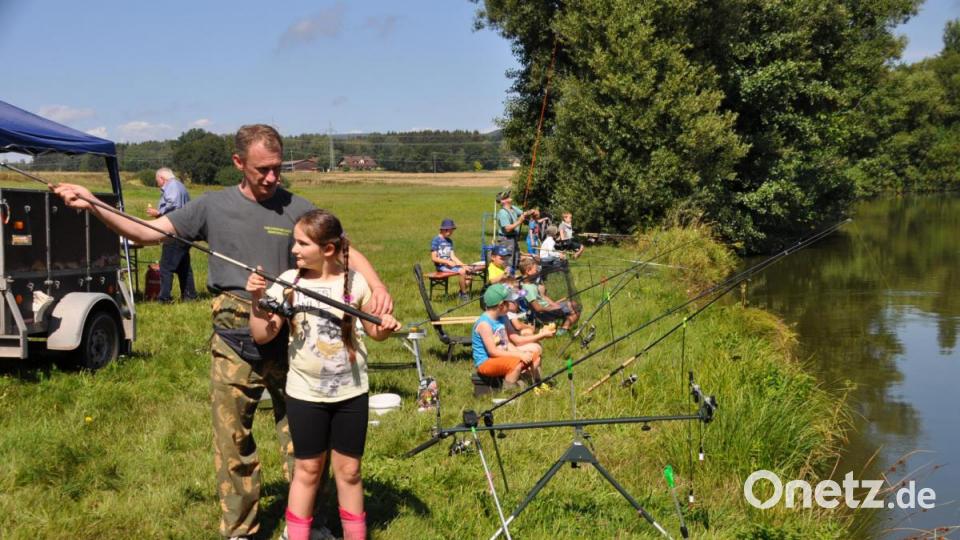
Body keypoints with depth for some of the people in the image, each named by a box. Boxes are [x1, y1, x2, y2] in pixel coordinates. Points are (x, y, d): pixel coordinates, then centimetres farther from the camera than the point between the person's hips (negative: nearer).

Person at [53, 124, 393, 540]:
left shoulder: (297, 209, 1)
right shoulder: (213, 206, 4)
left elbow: (346, 252, -1)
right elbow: (147, 232, 6)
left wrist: (377, 286, -20)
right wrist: (93, 207, -5)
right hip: (233, 341, 1)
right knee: (233, 440, 8)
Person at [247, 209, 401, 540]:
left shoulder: (354, 282, -7)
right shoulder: (288, 282, -6)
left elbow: (372, 330, 5)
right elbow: (262, 335, -6)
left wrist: (386, 327, -16)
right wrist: (257, 300, -19)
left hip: (351, 391, 0)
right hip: (305, 392, 0)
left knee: (348, 470, 11)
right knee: (308, 470, 10)